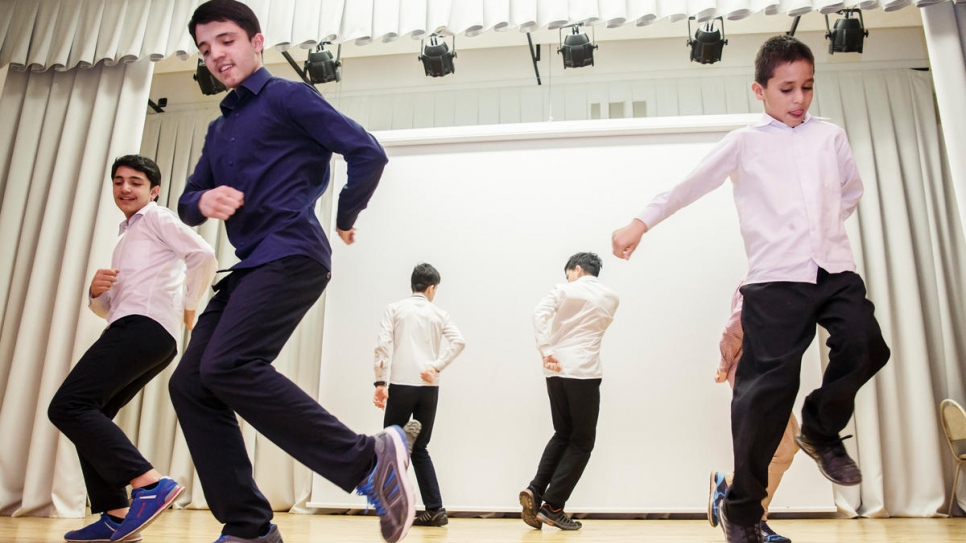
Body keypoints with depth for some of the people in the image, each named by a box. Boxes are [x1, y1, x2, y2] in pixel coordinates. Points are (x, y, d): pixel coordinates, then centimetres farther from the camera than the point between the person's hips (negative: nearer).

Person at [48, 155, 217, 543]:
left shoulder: (156, 217, 7)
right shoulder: (127, 238, 33)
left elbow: (204, 254, -11)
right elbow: (107, 309, 29)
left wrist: (189, 306, -5)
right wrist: (96, 291, 7)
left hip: (145, 325, -10)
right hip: (135, 329, 10)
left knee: (67, 406, -16)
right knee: (88, 414, 11)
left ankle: (149, 485, -26)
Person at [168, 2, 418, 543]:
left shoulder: (287, 97, 3)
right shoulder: (220, 128, 26)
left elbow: (368, 153, -5)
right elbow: (188, 202, 22)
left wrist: (346, 217, 7)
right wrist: (203, 201, -2)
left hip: (290, 254, -8)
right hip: (251, 265, 9)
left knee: (229, 366, -26)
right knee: (190, 384, -1)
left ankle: (368, 460, -23)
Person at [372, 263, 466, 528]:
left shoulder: (395, 309, 5)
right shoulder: (439, 314, 11)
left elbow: (383, 345, -5)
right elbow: (458, 341, -4)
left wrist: (380, 382, -5)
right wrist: (436, 366, -5)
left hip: (401, 385, -3)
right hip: (429, 388, 3)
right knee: (419, 448, 12)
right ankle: (435, 509, 7)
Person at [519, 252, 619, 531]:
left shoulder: (564, 290, 6)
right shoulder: (610, 298, 11)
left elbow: (540, 312, -11)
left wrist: (545, 351, -13)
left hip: (557, 370, 2)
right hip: (586, 372, -2)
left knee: (562, 434, 18)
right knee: (581, 442, 8)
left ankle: (535, 490, 3)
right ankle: (552, 506, 1)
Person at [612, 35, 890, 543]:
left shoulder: (831, 136, 16)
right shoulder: (744, 142, 6)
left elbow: (852, 189, 29)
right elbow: (690, 186, 2)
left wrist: (826, 223, 12)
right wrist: (641, 222, -5)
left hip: (835, 268, 4)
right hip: (774, 277, -4)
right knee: (768, 386, -6)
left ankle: (821, 430, 15)